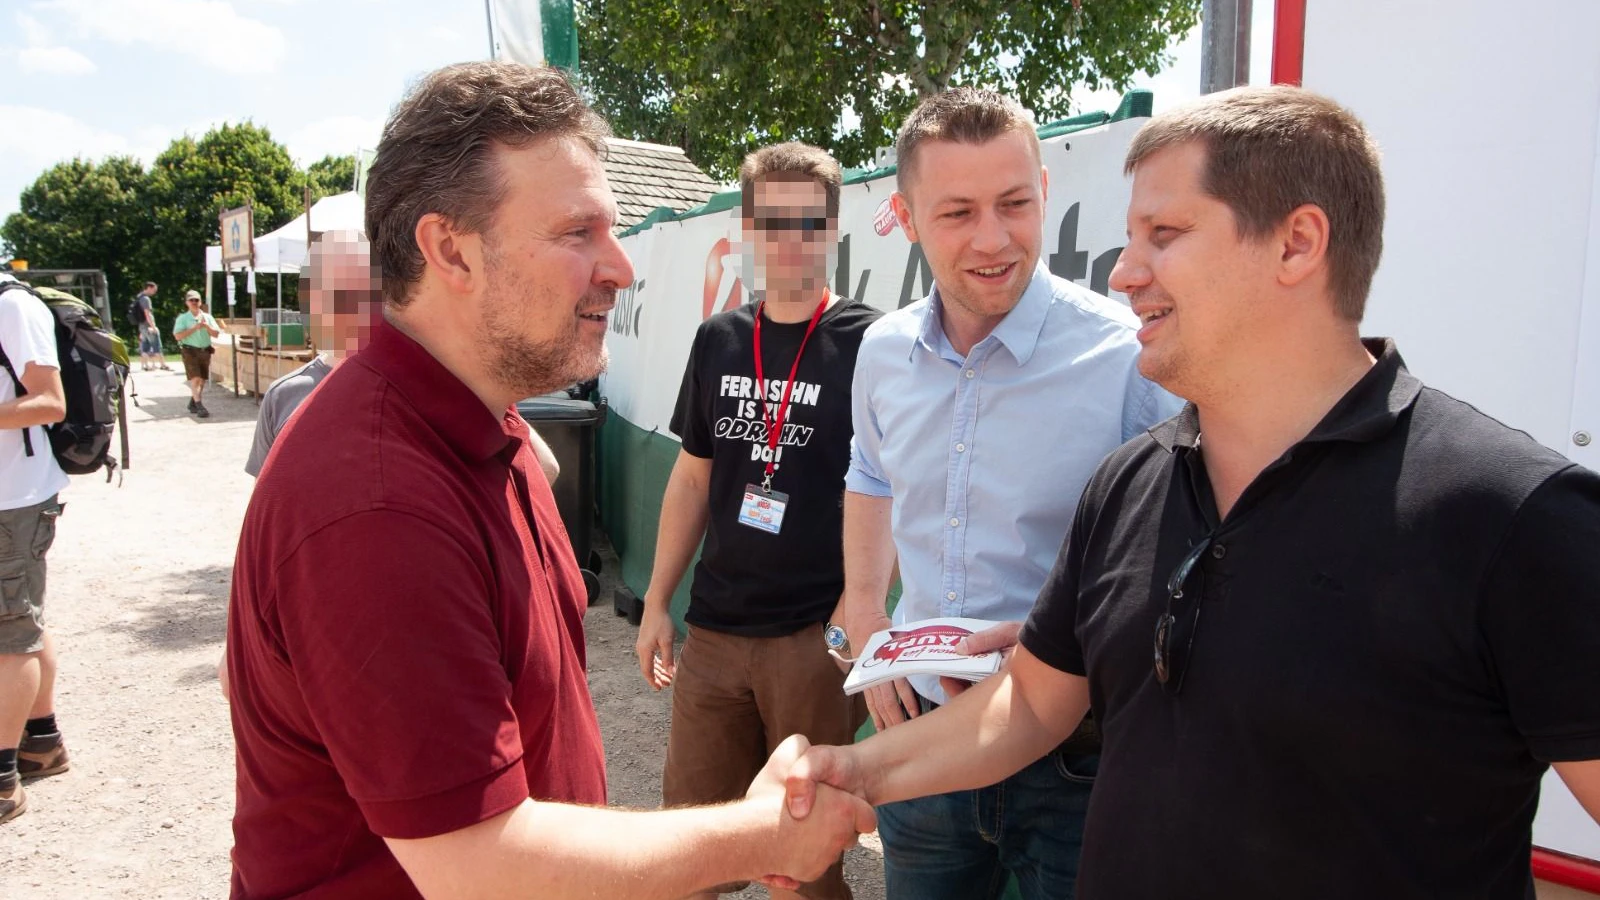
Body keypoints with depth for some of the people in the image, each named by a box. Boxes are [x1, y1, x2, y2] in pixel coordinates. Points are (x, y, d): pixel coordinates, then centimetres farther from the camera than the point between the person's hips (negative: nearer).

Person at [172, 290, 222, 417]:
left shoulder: (207, 317, 11)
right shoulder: (183, 318, 1)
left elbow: (216, 333, 5)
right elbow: (178, 335, -11)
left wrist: (206, 326, -12)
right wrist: (195, 328, -16)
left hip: (205, 351, 4)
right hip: (190, 351, -4)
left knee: (202, 380, 8)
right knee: (195, 378, -14)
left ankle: (192, 403, 25)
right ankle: (199, 406, -20)